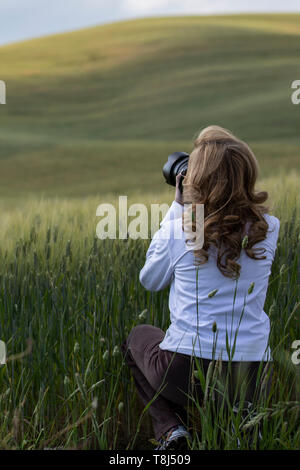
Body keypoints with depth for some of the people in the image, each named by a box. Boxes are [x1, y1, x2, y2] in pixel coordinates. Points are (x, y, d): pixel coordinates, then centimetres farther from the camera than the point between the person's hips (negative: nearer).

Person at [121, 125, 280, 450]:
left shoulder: (177, 231, -11)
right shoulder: (268, 229, -4)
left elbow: (150, 281, 9)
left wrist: (177, 206, 8)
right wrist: (188, 205, 14)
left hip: (186, 373, -3)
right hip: (253, 380, 3)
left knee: (138, 337, 31)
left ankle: (170, 427, 9)